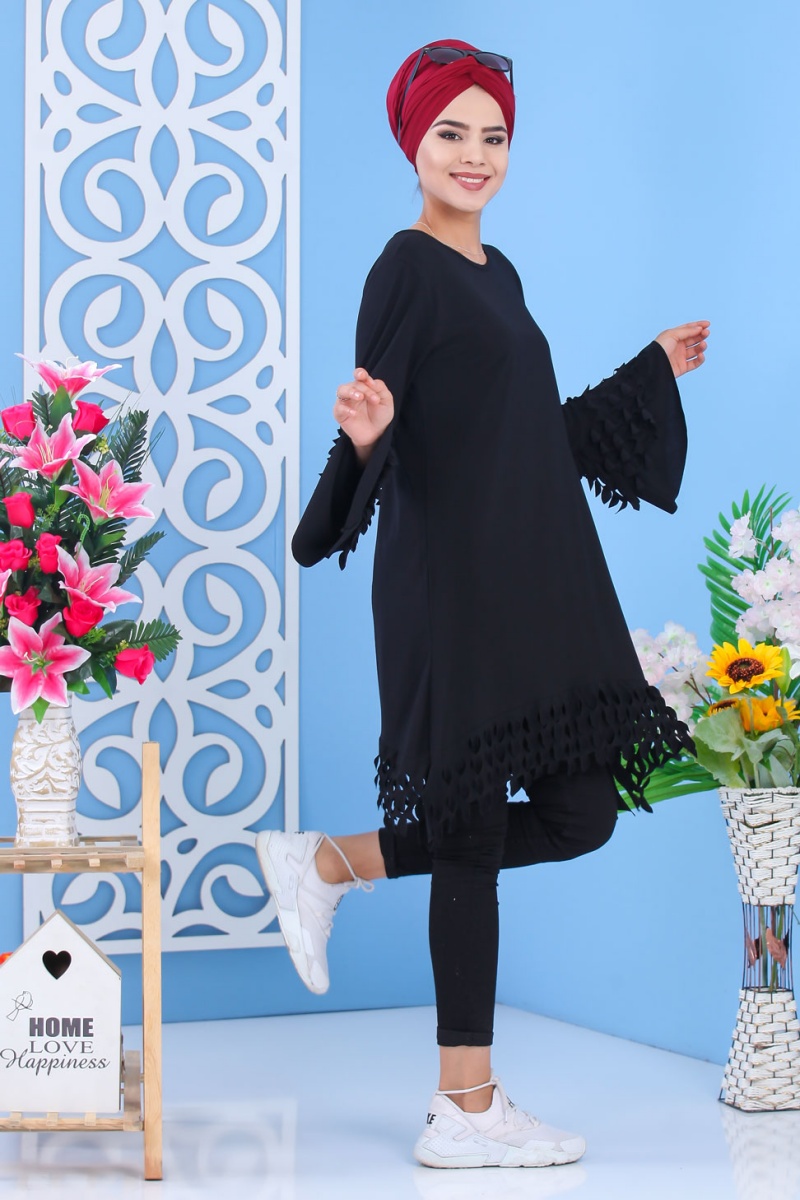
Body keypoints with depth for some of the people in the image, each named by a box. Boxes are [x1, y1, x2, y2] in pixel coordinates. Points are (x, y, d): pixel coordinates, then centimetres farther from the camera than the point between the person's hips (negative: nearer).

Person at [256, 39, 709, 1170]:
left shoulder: (497, 274, 16)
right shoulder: (408, 269, -8)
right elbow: (384, 433, -13)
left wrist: (654, 368, 30)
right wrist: (367, 432, -36)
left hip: (535, 581, 9)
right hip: (452, 583, -9)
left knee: (581, 811, 7)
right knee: (475, 834, -3)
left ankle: (331, 863, 19)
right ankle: (467, 1110, 7)